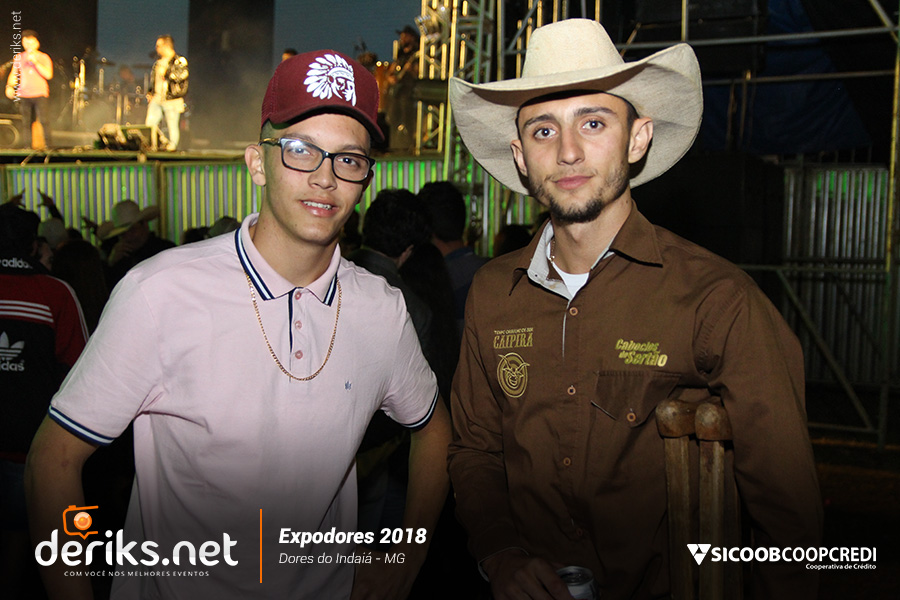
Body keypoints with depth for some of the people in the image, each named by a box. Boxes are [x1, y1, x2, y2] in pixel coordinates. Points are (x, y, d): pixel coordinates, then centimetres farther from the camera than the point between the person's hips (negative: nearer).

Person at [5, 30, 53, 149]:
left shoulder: (44, 58, 5)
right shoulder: (19, 58, 12)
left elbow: (48, 75, -8)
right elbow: (13, 74, 18)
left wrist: (35, 62, -15)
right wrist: (10, 86, 2)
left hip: (40, 94, -3)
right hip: (24, 95, 3)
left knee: (44, 121, -11)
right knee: (26, 123, 2)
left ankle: (47, 145, -1)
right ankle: (28, 147, 8)